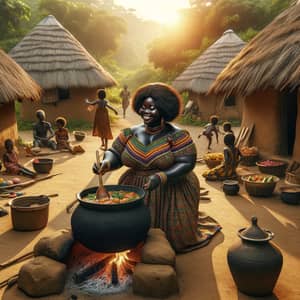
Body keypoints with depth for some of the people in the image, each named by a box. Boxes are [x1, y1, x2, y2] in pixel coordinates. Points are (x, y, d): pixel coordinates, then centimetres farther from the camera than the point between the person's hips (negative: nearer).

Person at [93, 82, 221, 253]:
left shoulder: (177, 136, -14)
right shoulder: (130, 133, 0)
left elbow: (186, 164, -19)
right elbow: (115, 154, 1)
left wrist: (160, 177, -33)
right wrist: (107, 163, -23)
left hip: (171, 193, -3)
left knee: (173, 236, 1)